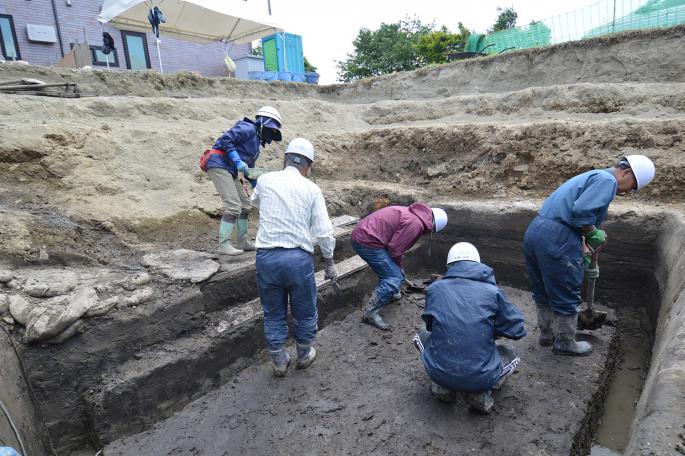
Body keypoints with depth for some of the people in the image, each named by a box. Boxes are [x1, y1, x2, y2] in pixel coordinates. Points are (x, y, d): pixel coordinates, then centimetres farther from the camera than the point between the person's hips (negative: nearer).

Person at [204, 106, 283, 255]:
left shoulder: (256, 143, 23)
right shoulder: (248, 128, -5)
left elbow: (249, 170, 27)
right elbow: (225, 139, -18)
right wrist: (237, 161, -21)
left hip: (230, 171, 10)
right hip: (219, 165, -10)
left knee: (245, 205, 11)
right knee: (234, 207, -15)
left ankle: (242, 242, 19)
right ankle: (223, 245, -10)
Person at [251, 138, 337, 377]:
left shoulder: (265, 180, 2)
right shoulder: (311, 189, -3)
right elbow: (324, 232, -5)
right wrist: (329, 261, 9)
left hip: (266, 256, 2)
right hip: (298, 258, -2)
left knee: (273, 314, 18)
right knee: (305, 312, 20)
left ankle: (279, 363, 34)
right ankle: (304, 355, 40)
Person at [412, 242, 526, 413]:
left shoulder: (434, 288, -1)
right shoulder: (492, 292, -5)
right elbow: (517, 330, 3)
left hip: (439, 372, 1)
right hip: (481, 377, -1)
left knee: (421, 336, 31)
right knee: (511, 354, 30)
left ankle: (441, 386, 11)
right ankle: (481, 393, 6)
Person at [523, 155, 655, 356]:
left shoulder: (592, 176, 27)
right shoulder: (607, 179, -4)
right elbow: (581, 213, -20)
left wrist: (585, 258, 33)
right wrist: (595, 234, -1)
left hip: (534, 231, 10)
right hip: (556, 240, -10)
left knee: (543, 292, 23)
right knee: (566, 297, 10)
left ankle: (547, 333, 41)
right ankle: (565, 343, 27)